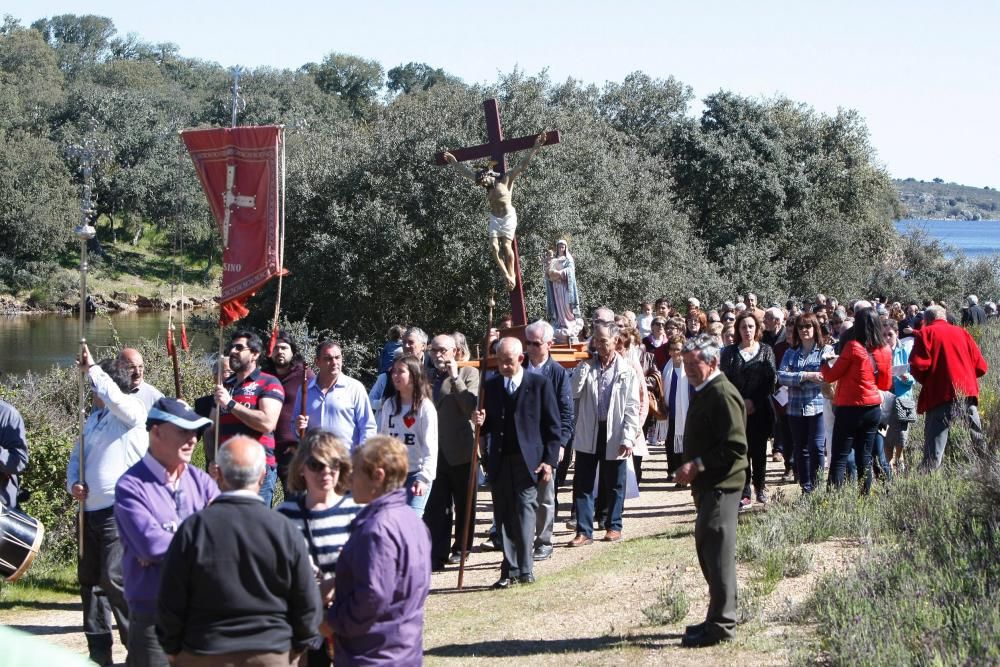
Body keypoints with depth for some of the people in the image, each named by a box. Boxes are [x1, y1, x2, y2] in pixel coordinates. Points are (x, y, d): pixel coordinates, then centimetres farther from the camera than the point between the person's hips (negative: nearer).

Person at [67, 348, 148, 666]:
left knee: (115, 580, -14)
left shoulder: (131, 410, -6)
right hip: (90, 512, 9)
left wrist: (92, 369, -16)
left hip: (119, 512, -9)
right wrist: (73, 483, 4)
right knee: (88, 579, 10)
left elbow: (113, 397, -28)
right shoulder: (93, 418, 18)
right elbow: (76, 457, 24)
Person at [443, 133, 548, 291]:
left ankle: (512, 275, -1)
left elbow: (522, 165, -16)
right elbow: (467, 172, 16)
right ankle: (506, 275, -7)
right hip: (494, 218, 5)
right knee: (494, 246, -10)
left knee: (506, 245, -12)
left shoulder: (506, 179, -10)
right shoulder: (487, 184, 6)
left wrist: (535, 148, -23)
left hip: (508, 216, -5)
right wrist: (455, 162, 22)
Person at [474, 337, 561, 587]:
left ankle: (524, 569, -3)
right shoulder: (491, 386, 12)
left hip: (528, 461, -4)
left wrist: (549, 460, -6)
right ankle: (510, 570, 7)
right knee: (504, 516, 3)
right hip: (499, 461, 4)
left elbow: (552, 425, 0)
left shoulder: (540, 384, 0)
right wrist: (481, 423, -6)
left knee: (524, 512, -8)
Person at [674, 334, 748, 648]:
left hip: (721, 485, -11)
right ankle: (718, 618, 24)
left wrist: (698, 465, -21)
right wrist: (692, 469, 14)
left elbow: (735, 446, -22)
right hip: (707, 484, 11)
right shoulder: (702, 392, 16)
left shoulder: (722, 395, -16)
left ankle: (721, 624, -2)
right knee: (707, 549, 15)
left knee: (717, 552, -7)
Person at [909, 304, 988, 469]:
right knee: (978, 442, 14)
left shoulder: (925, 333, 3)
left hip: (942, 395, -4)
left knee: (934, 450, -6)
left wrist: (926, 381, 9)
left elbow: (917, 365, -10)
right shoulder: (962, 332, 16)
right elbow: (981, 366, 11)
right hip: (969, 393, 4)